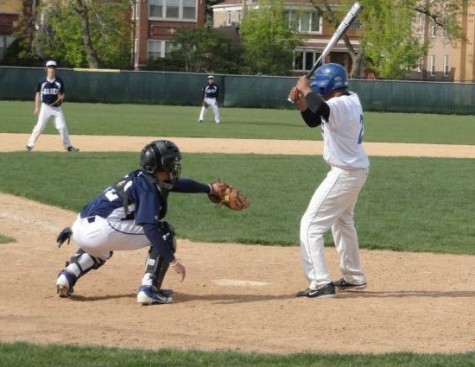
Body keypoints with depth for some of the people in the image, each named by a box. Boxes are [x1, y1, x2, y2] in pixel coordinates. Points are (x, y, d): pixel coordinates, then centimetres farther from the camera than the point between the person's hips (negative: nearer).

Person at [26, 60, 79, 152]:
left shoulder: (59, 81, 2)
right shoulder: (42, 81, -1)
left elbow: (62, 94, 8)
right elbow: (38, 94, 7)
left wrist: (61, 98, -17)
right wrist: (36, 107, 4)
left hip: (57, 107, 1)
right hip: (45, 107, -1)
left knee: (62, 127, 0)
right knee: (40, 126, -6)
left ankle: (68, 146, 7)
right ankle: (30, 145, 2)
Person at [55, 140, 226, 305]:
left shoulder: (140, 178, 21)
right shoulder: (149, 187, -7)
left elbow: (179, 183, 38)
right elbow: (149, 227, -19)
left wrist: (209, 188, 44)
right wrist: (172, 260, -19)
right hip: (103, 231, -9)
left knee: (101, 249, 44)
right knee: (164, 232, 2)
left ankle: (68, 275, 18)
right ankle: (149, 289, -4)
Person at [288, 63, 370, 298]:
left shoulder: (341, 105, -23)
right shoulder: (352, 99, 6)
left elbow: (322, 109, -47)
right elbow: (313, 120, 15)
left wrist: (306, 90, -30)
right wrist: (301, 102, -2)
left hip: (344, 173, -11)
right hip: (358, 170, 11)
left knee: (311, 225, -9)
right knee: (342, 222, 29)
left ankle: (321, 284, -15)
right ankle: (354, 278, 40)